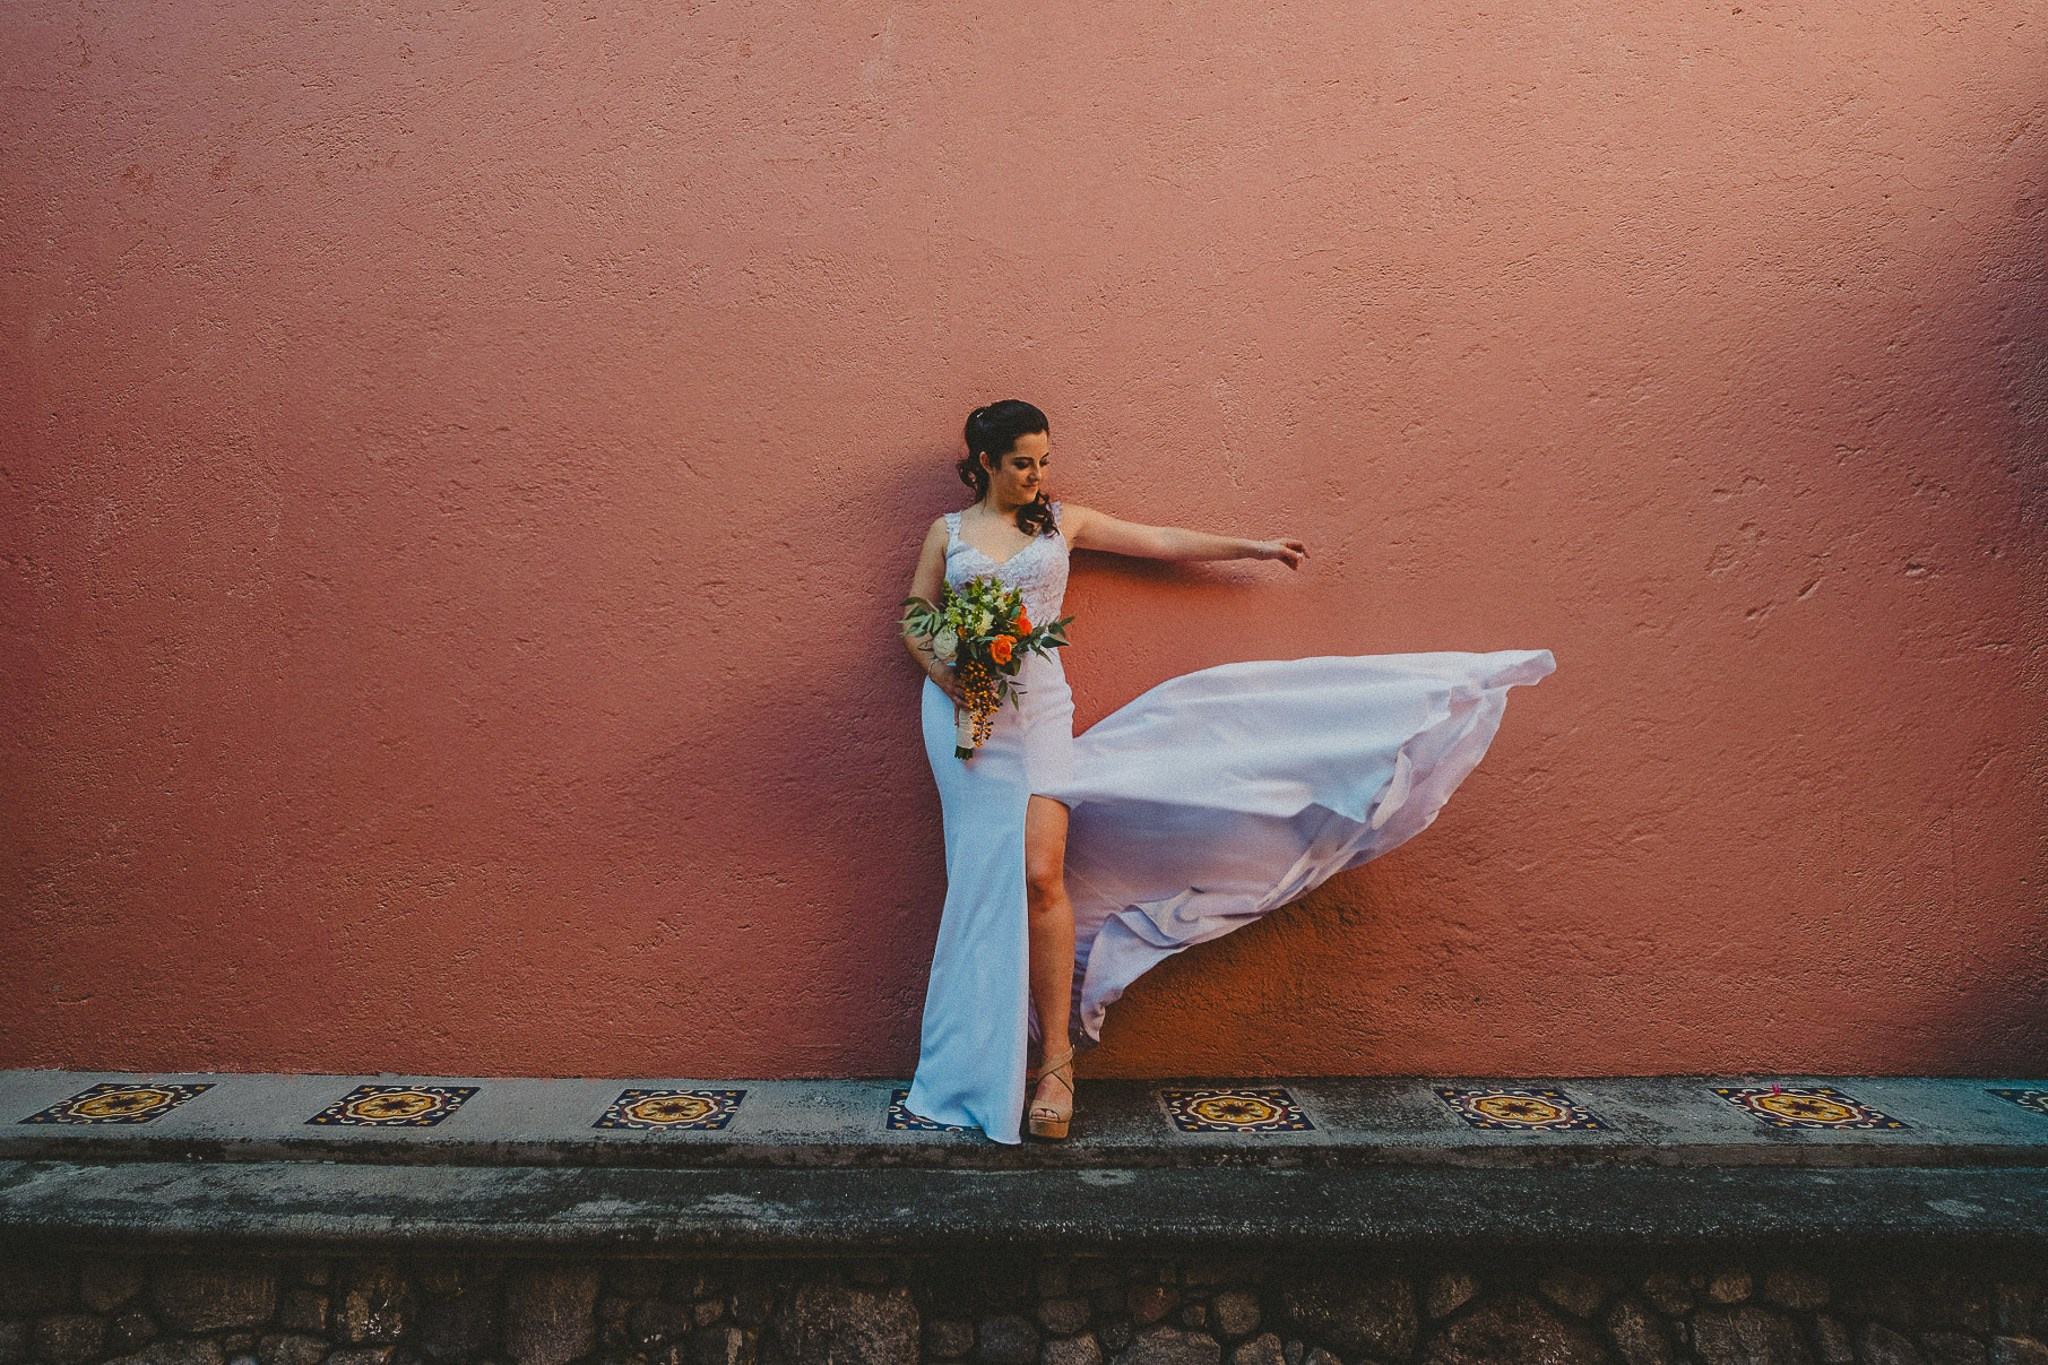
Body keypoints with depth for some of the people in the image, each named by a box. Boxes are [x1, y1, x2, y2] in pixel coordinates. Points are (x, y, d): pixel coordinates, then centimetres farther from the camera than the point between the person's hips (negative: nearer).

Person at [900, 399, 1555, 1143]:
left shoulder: (1061, 521, 13)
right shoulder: (947, 531, 12)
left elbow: (1160, 541, 17)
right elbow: (914, 622, 12)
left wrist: (1254, 547, 18)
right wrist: (950, 678, -7)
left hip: (1038, 706, 0)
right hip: (963, 710, 0)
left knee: (1040, 872, -14)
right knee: (987, 875, -4)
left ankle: (1056, 1058, -7)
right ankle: (982, 1063, 6)